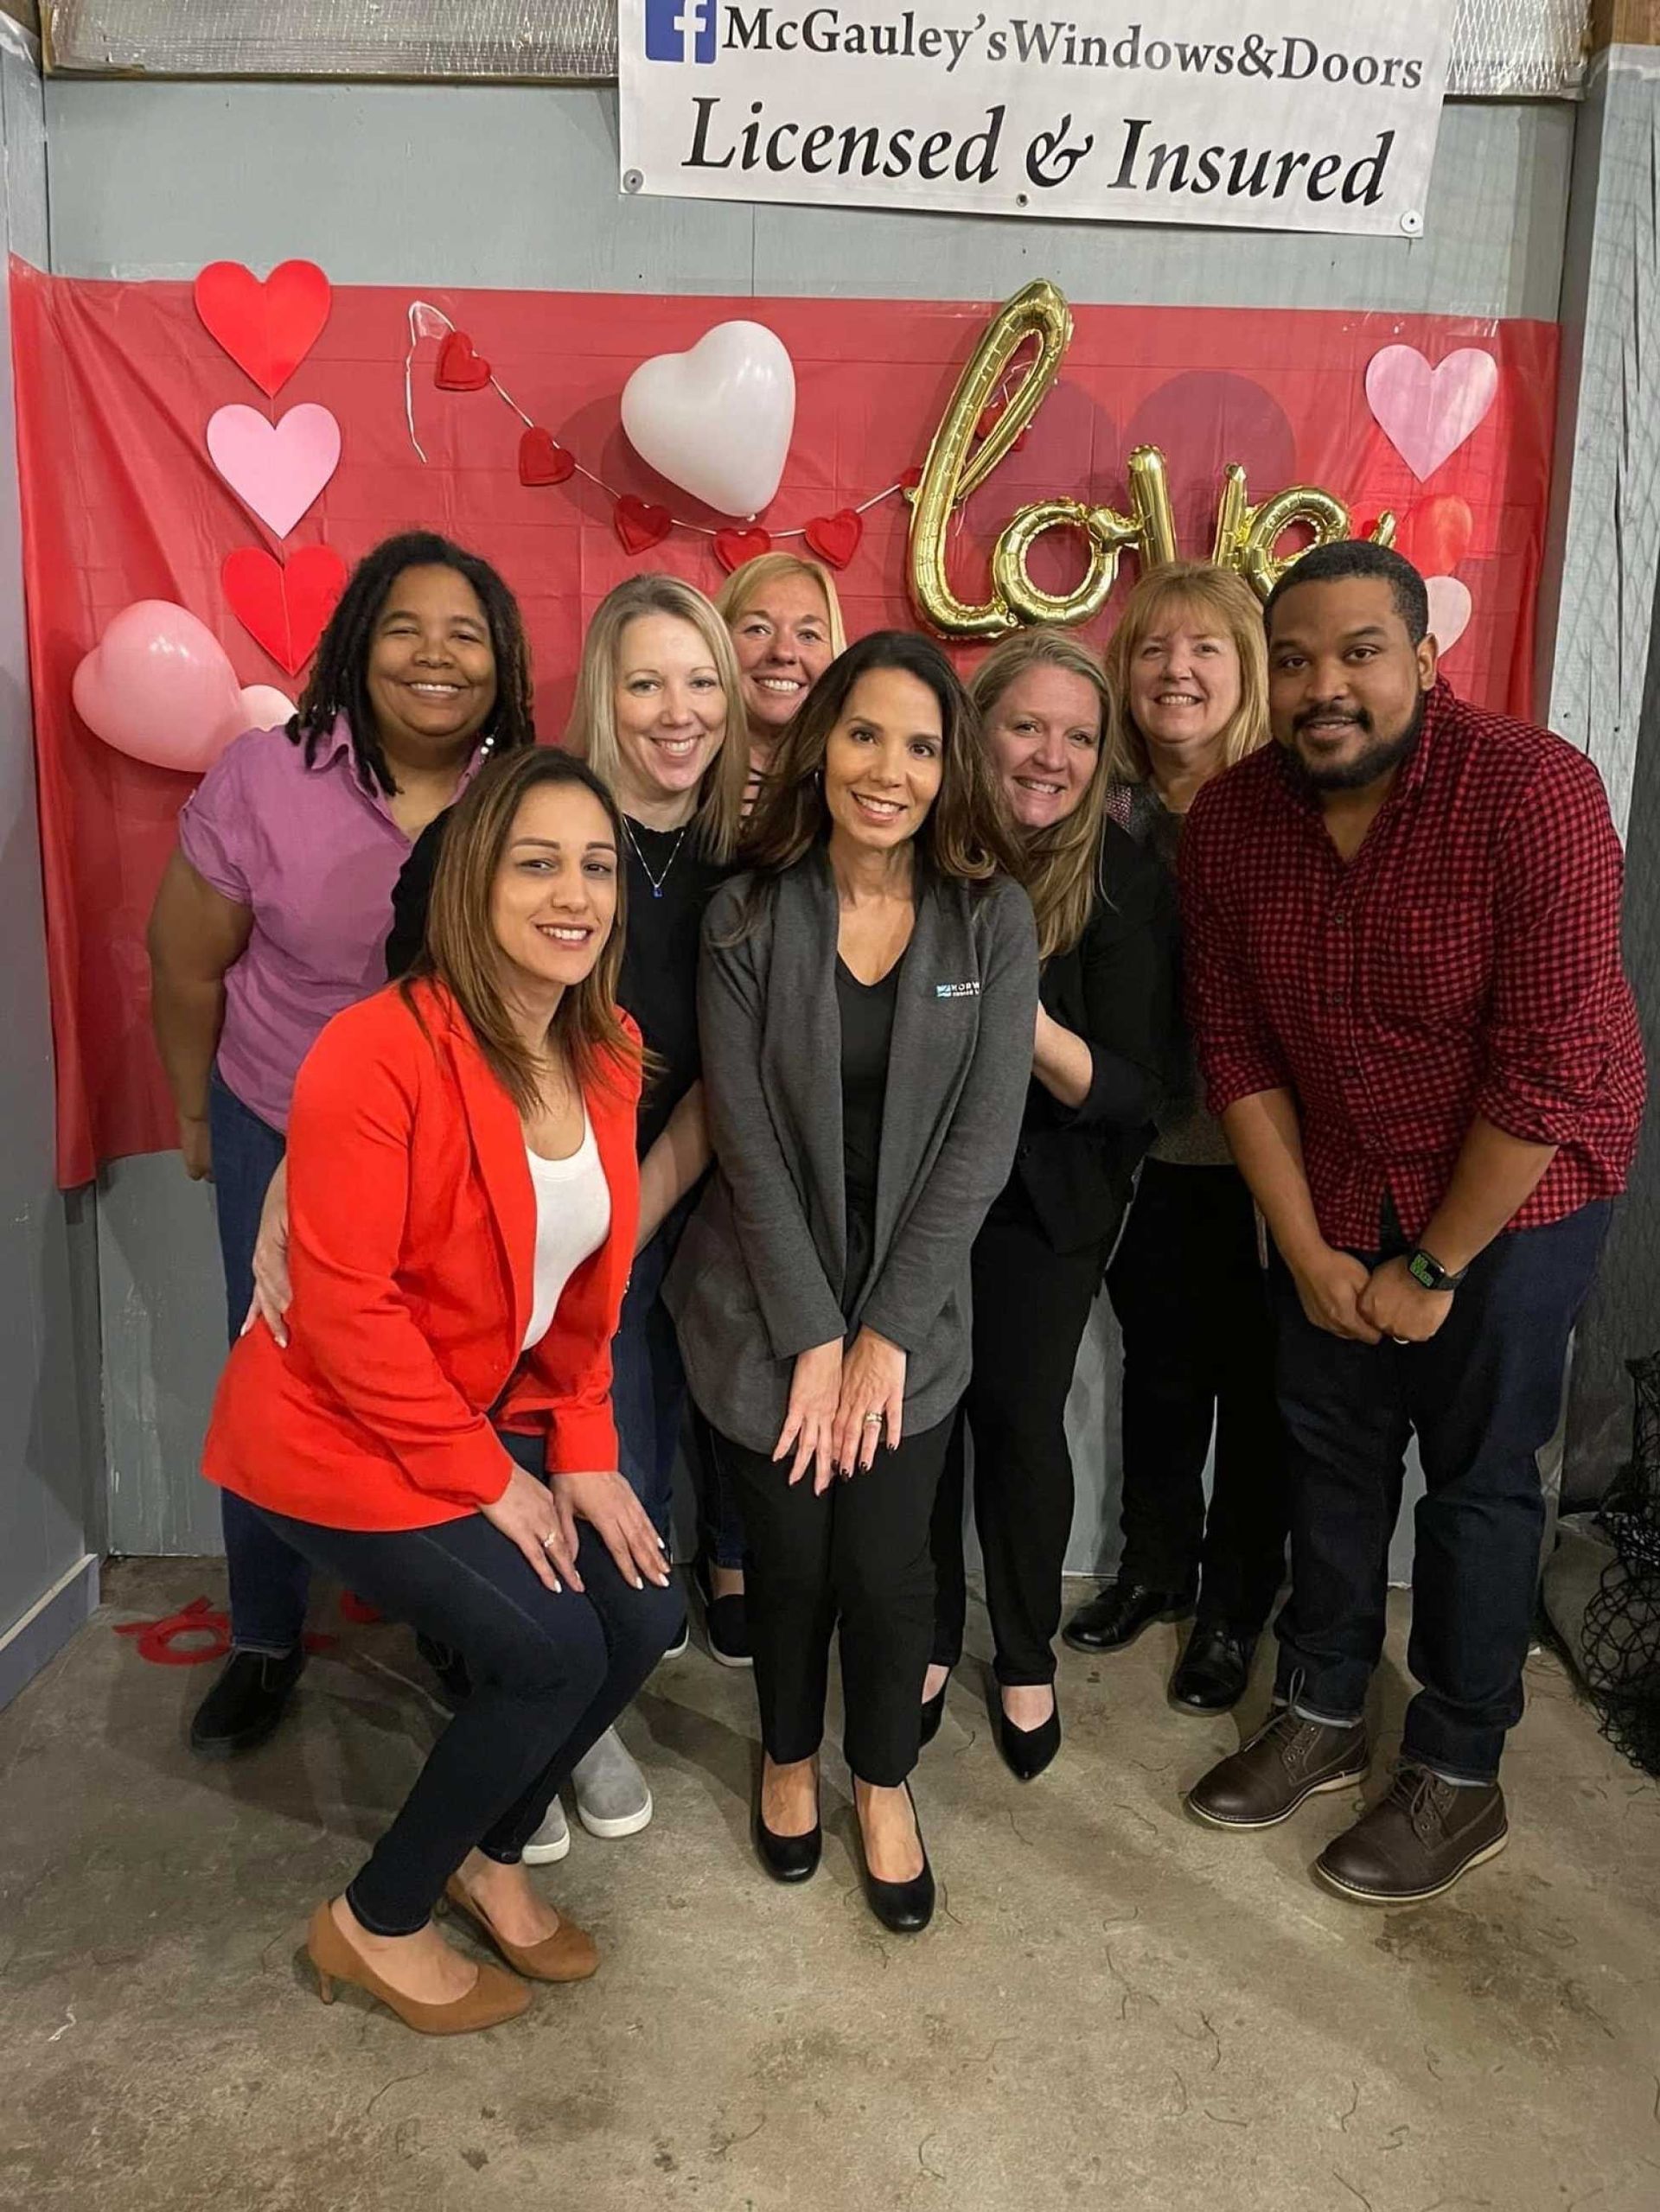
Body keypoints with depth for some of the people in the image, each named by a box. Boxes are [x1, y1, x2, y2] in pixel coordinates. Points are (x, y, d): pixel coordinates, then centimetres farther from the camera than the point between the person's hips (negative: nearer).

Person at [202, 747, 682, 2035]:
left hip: (494, 1419, 7)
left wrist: (582, 1453, -2)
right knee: (552, 1653, -11)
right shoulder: (378, 1055, -26)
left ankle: (491, 1855, 28)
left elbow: (596, 1280, 4)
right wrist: (485, 1478, -18)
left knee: (643, 1616, -1)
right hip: (339, 1436, -7)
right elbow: (346, 1308, -24)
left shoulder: (607, 1052, -3)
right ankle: (375, 1923, 16)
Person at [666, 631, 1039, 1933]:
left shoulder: (992, 919, -5)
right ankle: (791, 1753, 42)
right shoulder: (749, 921, -7)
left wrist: (885, 1332, -11)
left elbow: (983, 1138, -8)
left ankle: (884, 1778, 33)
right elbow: (747, 1141, -9)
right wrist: (813, 1337, -12)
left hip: (913, 1310, 0)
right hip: (763, 1308, 0)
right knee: (789, 1556, 10)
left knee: (887, 1567, 1)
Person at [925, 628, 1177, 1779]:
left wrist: (1021, 1017, -32)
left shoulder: (1129, 884, -13)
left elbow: (1128, 1090, -16)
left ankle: (1028, 1659, 30)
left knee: (1021, 1418, 4)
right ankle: (931, 1639, 32)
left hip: (1047, 1202, -1)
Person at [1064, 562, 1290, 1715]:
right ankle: (1155, 1564, 40)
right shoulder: (1110, 811, 0)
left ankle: (1236, 1605, 32)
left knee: (1252, 1376, 12)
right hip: (1146, 1144, 3)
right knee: (1159, 1368, 18)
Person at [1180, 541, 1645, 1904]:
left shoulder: (1533, 794, -23)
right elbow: (1238, 1048, -4)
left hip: (1513, 1192, -4)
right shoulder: (1231, 820, -8)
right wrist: (1306, 1247, -7)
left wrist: (1433, 1269, -17)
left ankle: (1459, 1779, 25)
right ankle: (1323, 1713, 34)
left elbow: (1553, 1066, -23)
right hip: (1335, 1194, 5)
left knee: (1478, 1478, 5)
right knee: (1330, 1447, 14)